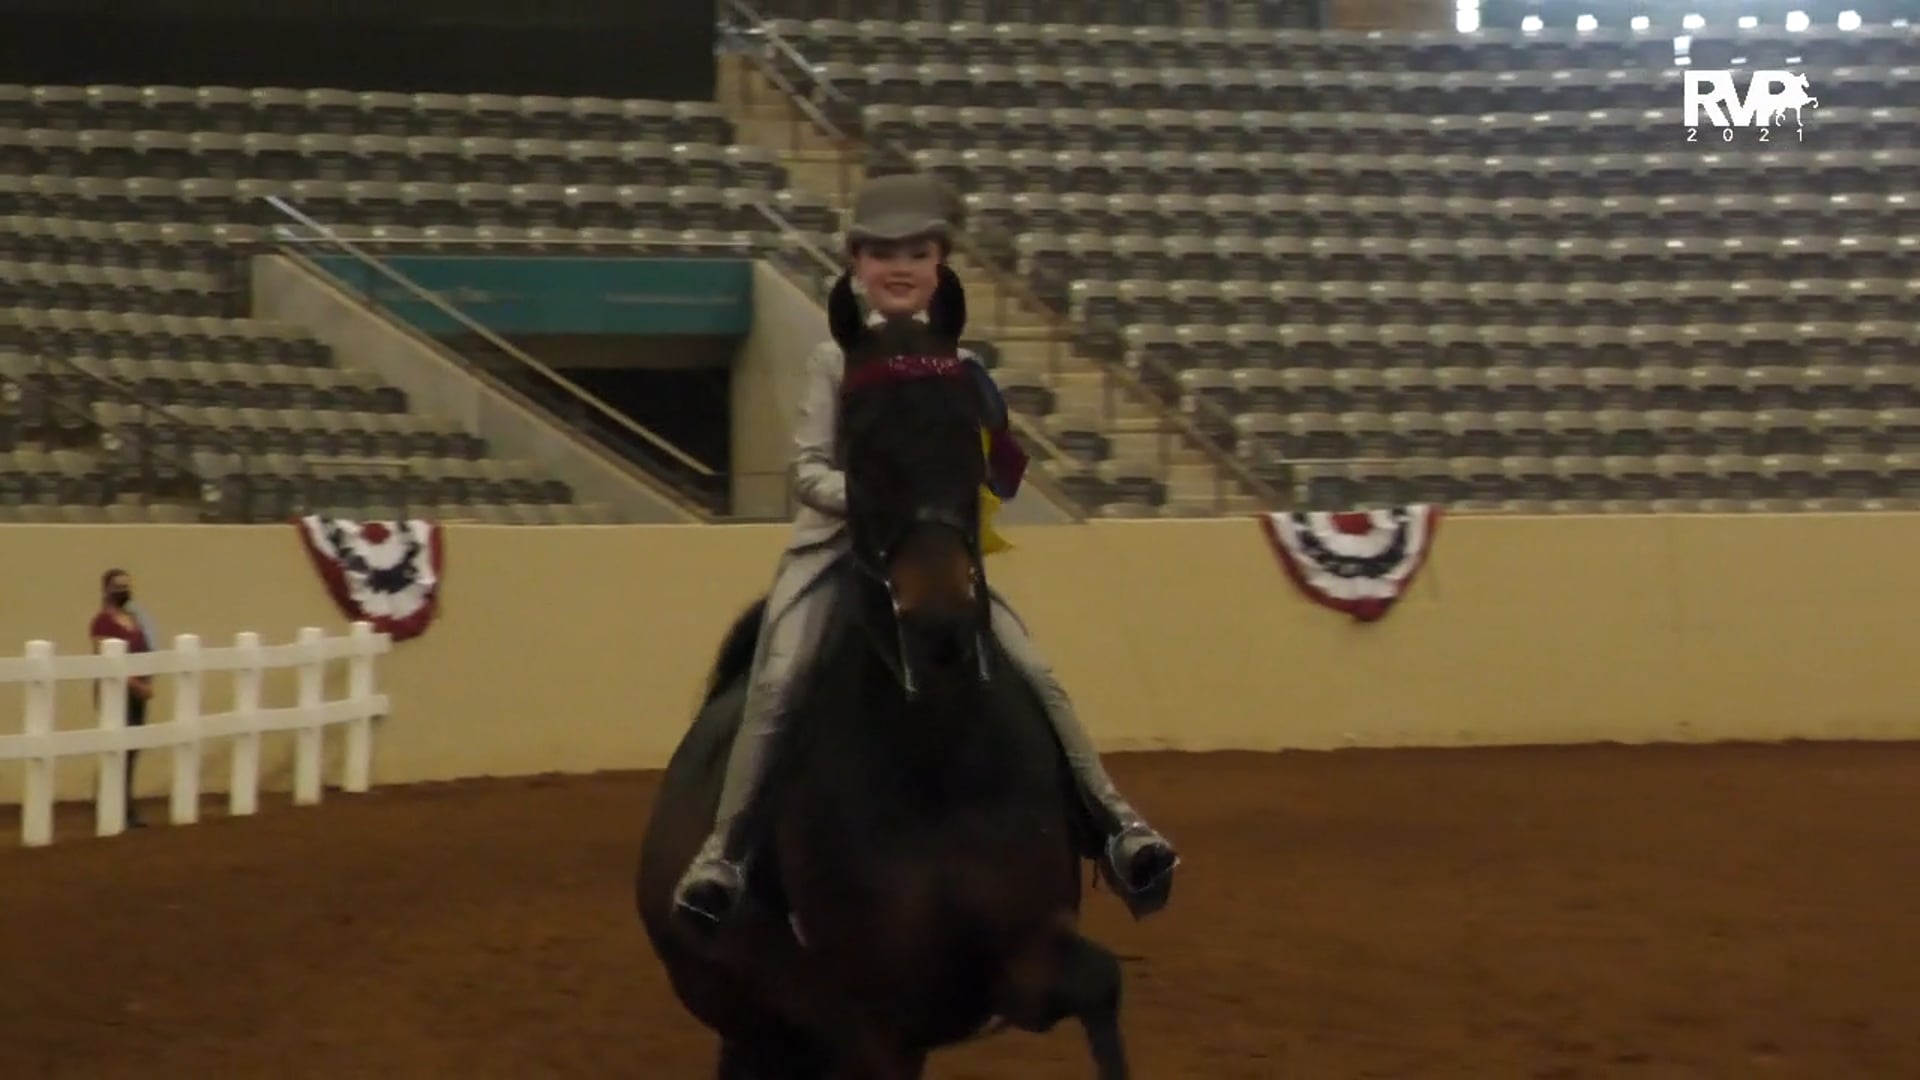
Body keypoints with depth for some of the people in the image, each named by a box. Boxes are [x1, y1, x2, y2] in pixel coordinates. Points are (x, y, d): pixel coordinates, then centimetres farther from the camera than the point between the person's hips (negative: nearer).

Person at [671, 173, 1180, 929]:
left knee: (1036, 678, -11)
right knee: (775, 687, -21)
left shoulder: (958, 369, 7)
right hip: (838, 548, -2)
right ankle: (723, 851, -15)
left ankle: (1112, 822, -5)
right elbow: (807, 468, -4)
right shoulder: (836, 360, 3)